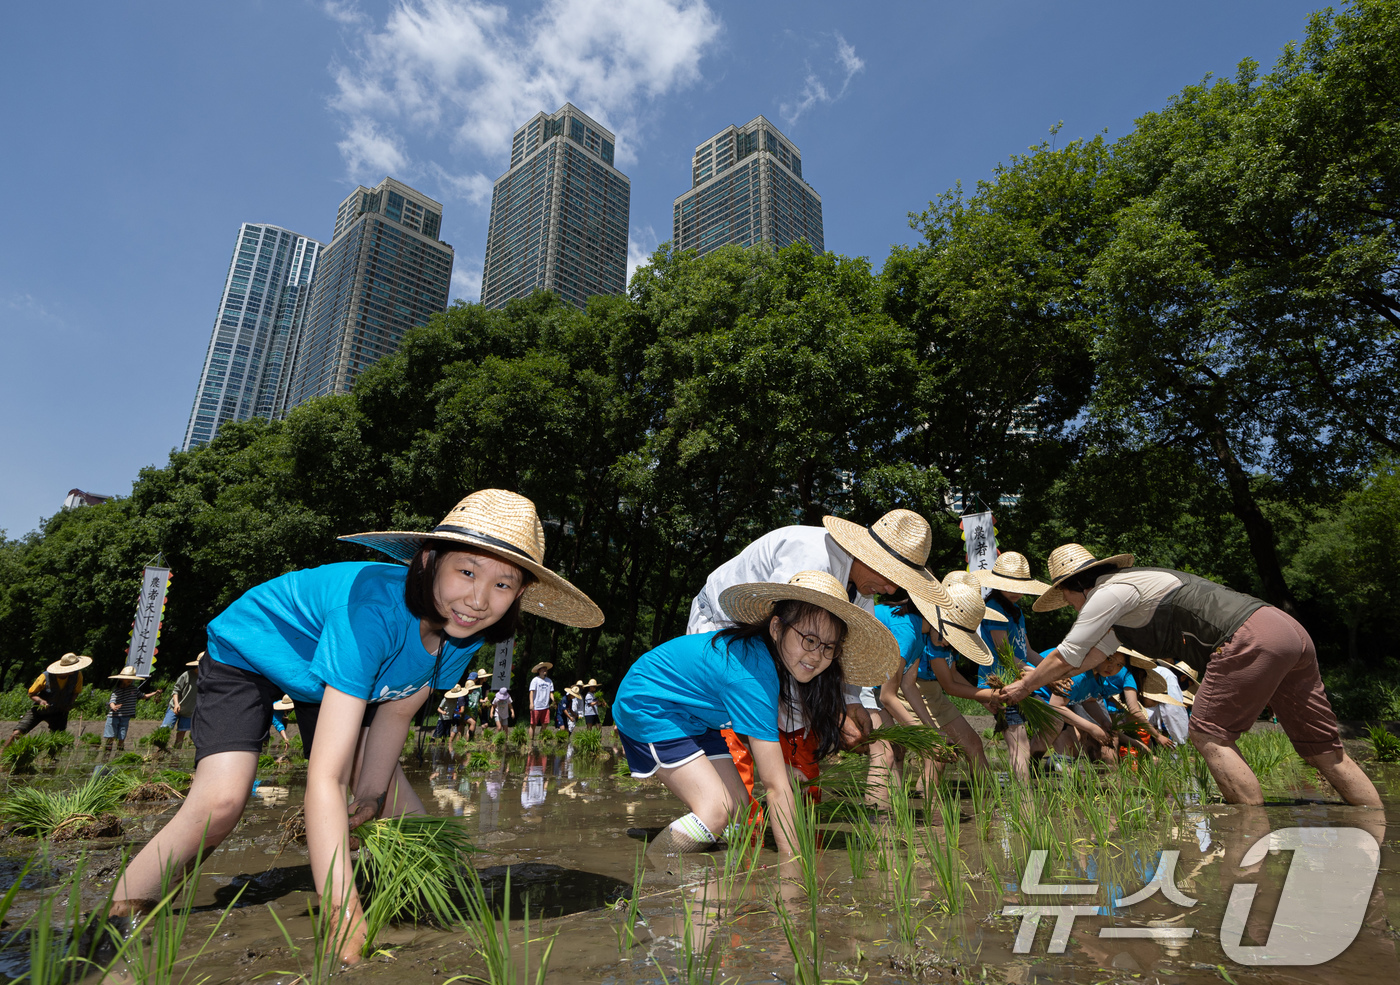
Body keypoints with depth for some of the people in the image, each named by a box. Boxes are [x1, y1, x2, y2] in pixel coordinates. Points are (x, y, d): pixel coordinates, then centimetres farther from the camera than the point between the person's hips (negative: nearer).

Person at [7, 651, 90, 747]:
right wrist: (40, 701, -30)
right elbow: (31, 694, -10)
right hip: (38, 709, -1)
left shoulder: (77, 675, -17)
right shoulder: (46, 677, -24)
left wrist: (70, 703, -16)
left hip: (59, 712, 1)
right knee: (16, 734, -8)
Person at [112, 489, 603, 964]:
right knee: (220, 803, -25)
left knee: (398, 804, -2)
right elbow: (324, 779, -48)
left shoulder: (466, 629, -25)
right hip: (248, 651, -5)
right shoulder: (374, 609, -46)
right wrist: (346, 921, -52)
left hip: (331, 673, 5)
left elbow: (396, 709, -8)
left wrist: (368, 801, -7)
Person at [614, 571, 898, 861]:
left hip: (692, 716, 9)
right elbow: (776, 788, -33)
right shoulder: (752, 676, -35)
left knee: (738, 806, 1)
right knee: (716, 810, -20)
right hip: (646, 705, -9)